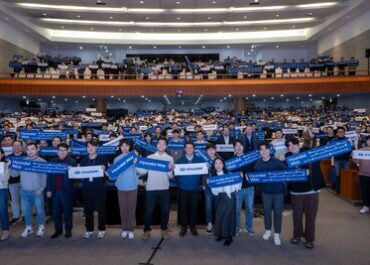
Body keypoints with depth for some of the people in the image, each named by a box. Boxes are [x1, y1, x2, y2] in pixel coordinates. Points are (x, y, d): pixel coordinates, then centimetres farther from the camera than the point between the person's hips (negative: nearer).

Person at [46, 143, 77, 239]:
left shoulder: (72, 161, 0)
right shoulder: (52, 161, 9)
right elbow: (49, 176, 9)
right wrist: (48, 189, 5)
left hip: (66, 191, -3)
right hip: (55, 191, 3)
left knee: (67, 212, 5)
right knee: (56, 212, 9)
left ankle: (68, 230, 18)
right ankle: (58, 230, 22)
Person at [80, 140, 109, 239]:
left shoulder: (102, 159, 1)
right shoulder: (83, 160, 11)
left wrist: (104, 169, -21)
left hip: (99, 189, -3)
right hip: (86, 189, 3)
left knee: (101, 209, 3)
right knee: (88, 210, 6)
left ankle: (101, 230, 16)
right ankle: (89, 230, 19)